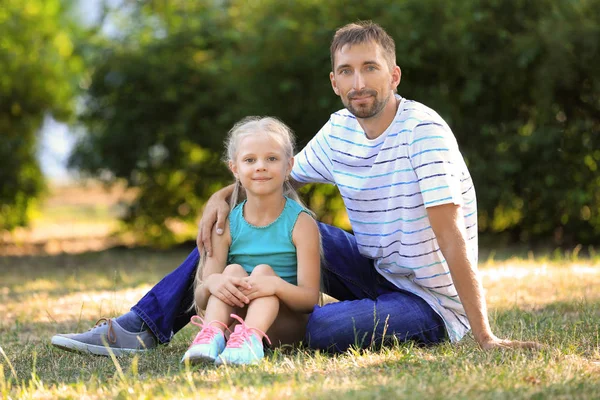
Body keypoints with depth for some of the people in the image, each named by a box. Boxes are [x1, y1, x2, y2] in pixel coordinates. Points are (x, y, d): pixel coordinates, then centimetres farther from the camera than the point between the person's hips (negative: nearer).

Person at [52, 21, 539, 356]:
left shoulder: (422, 130, -21)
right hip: (375, 273, 7)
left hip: (431, 304, -7)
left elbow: (450, 233, -26)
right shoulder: (340, 130, 1)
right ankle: (148, 324, -1)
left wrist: (484, 336, -29)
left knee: (321, 329, -34)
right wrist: (225, 195, -3)